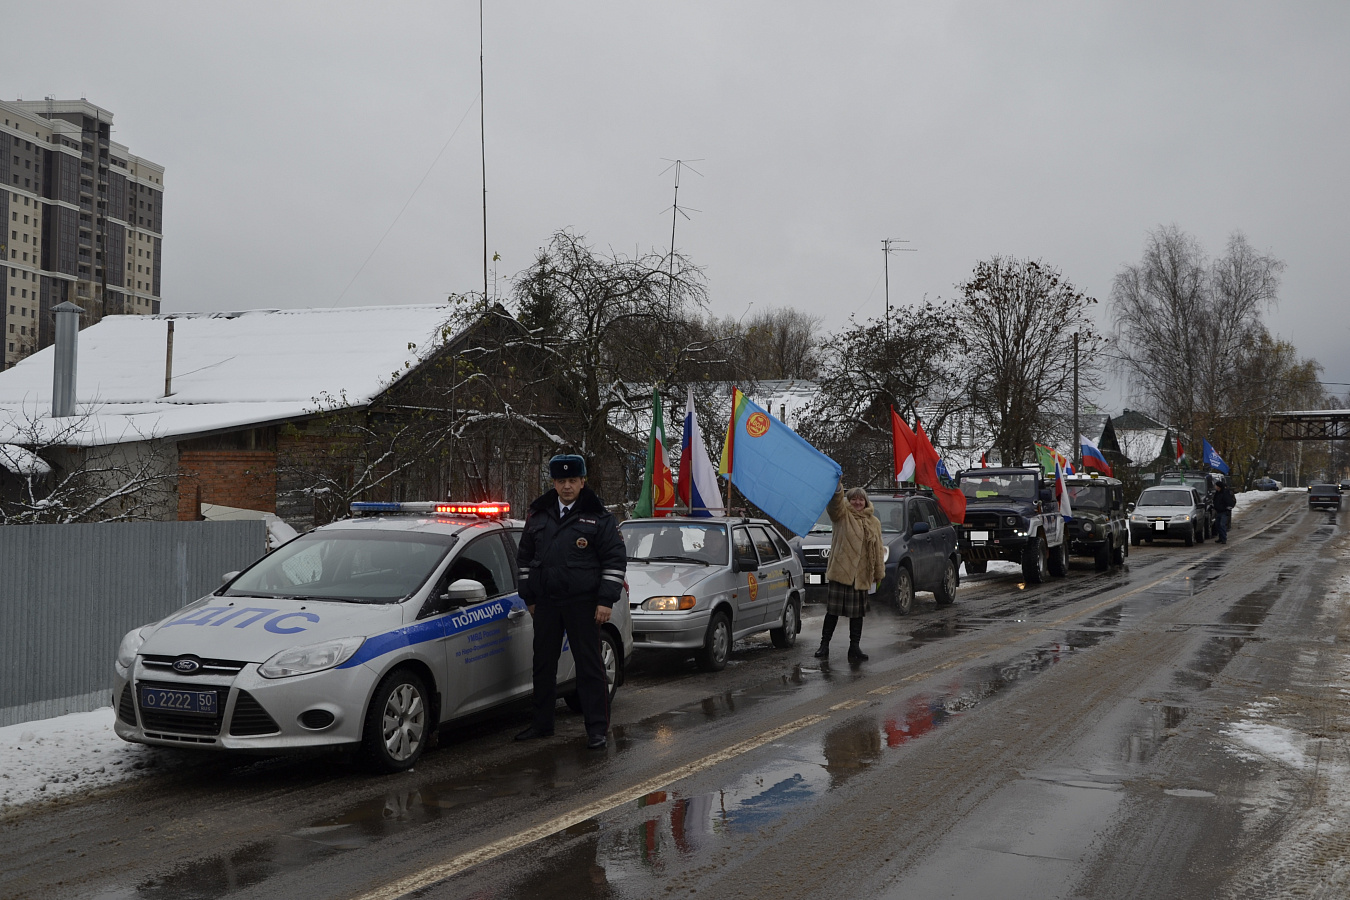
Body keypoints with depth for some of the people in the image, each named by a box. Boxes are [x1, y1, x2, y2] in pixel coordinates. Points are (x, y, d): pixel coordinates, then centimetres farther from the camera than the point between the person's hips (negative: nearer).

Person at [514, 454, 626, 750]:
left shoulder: (598, 517, -2)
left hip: (582, 604, -4)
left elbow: (615, 560, -3)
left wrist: (606, 601, -9)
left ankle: (597, 728, 4)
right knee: (543, 663, 11)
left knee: (589, 664, -2)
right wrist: (529, 597, 13)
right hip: (545, 602, 5)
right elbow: (525, 557, 18)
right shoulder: (538, 515, 11)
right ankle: (542, 723, 23)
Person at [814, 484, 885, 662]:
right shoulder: (842, 515, 1)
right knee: (833, 610, -1)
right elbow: (835, 503, -21)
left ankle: (854, 647, 16)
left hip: (861, 575, 3)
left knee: (857, 613, 8)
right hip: (839, 572, -3)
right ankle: (824, 645, 7)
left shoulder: (874, 522, 12)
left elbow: (878, 549, 15)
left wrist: (879, 573, 13)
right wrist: (836, 488, -42)